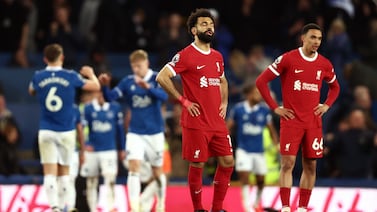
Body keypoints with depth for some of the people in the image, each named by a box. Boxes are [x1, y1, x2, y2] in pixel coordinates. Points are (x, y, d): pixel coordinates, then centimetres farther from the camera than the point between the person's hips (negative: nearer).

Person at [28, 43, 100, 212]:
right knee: (64, 172, 14)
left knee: (50, 172, -5)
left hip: (46, 131, 0)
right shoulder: (70, 76, -5)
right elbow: (96, 86, 7)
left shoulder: (38, 77, -2)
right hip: (66, 131, 0)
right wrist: (91, 74, 29)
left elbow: (31, 91, 23)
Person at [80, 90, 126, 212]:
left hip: (109, 150, -1)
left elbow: (120, 129, 11)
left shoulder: (115, 108, 3)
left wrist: (122, 149, 13)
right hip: (92, 150, 1)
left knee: (110, 180, -14)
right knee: (91, 182, 5)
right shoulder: (88, 109, 1)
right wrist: (84, 145, -11)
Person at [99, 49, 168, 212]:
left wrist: (148, 87, -41)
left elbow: (164, 96, -24)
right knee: (134, 167, -15)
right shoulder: (127, 82, -1)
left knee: (157, 171, 9)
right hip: (135, 133, 1)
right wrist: (105, 86, -27)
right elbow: (110, 97, -7)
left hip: (155, 133, -1)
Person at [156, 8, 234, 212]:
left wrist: (224, 103, 13)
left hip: (217, 121, 7)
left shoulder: (217, 56, 13)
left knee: (227, 162, 5)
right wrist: (183, 101, -13)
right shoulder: (186, 55, -9)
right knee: (197, 165, -1)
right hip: (196, 122, -7)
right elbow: (162, 77, -14)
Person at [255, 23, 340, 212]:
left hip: (314, 122, 4)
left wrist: (327, 105, 8)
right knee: (287, 163, -8)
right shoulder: (288, 59, -7)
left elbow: (334, 87, 26)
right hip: (291, 120, -4)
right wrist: (275, 108, -6)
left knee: (310, 166, 3)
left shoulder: (324, 64, 6)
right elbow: (261, 81, -4)